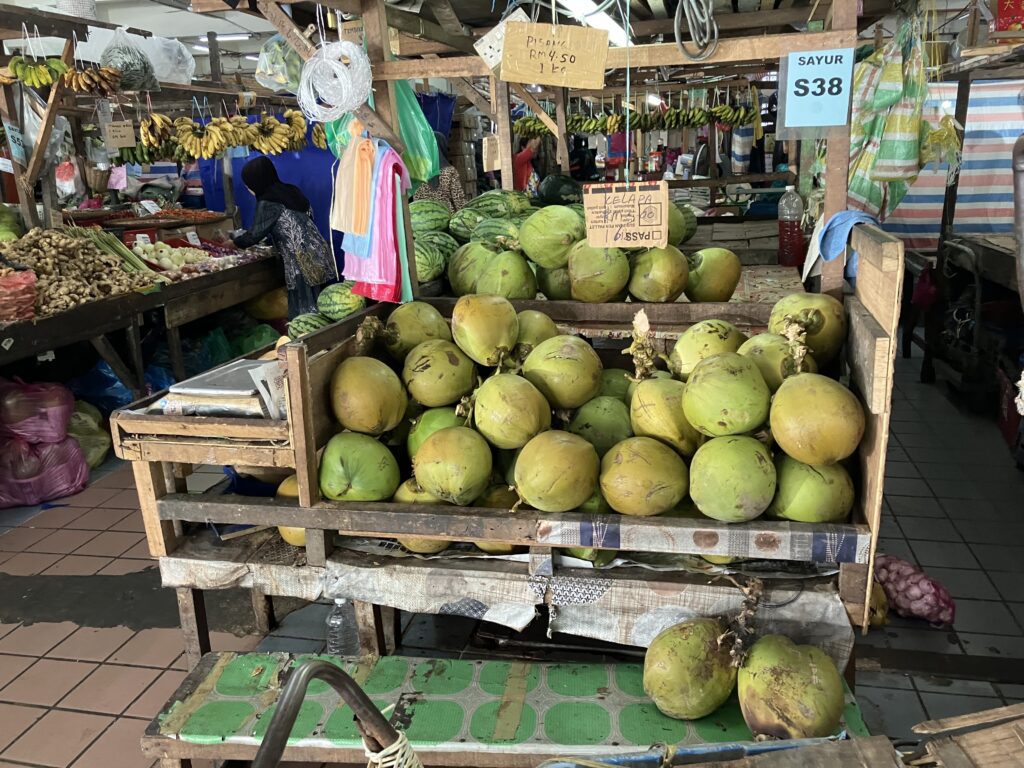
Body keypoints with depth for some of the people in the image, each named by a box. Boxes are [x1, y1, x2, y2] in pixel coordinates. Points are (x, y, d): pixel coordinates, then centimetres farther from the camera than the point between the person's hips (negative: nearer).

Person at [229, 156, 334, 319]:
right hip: (318, 256, 8)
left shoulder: (268, 203, -9)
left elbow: (255, 234, -3)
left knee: (303, 313, -2)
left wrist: (234, 242, 16)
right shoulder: (290, 191, 15)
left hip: (302, 262, -8)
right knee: (316, 308, 11)